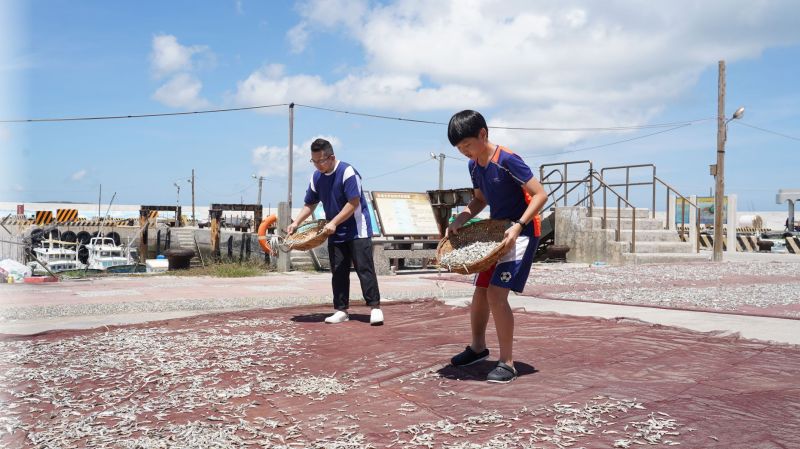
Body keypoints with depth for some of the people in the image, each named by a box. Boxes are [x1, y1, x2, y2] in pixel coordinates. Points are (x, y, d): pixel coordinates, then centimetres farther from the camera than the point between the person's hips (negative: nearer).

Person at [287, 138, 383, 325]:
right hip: (335, 233, 7)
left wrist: (333, 223, -25)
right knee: (338, 273, 6)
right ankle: (341, 310, 12)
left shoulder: (347, 172, -16)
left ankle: (375, 307, -2)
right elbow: (309, 204, 12)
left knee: (365, 269, -7)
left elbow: (354, 203, -20)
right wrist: (296, 222, -3)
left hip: (357, 231, -6)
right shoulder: (316, 177, 4)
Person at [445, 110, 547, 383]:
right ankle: (478, 347, 34)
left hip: (522, 232, -8)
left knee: (496, 293, -16)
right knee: (481, 290, 13)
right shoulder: (474, 165, 3)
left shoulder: (507, 160, -21)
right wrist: (460, 220, 1)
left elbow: (540, 194, -21)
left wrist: (517, 226, -30)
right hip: (497, 231, 8)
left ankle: (507, 363, -5)